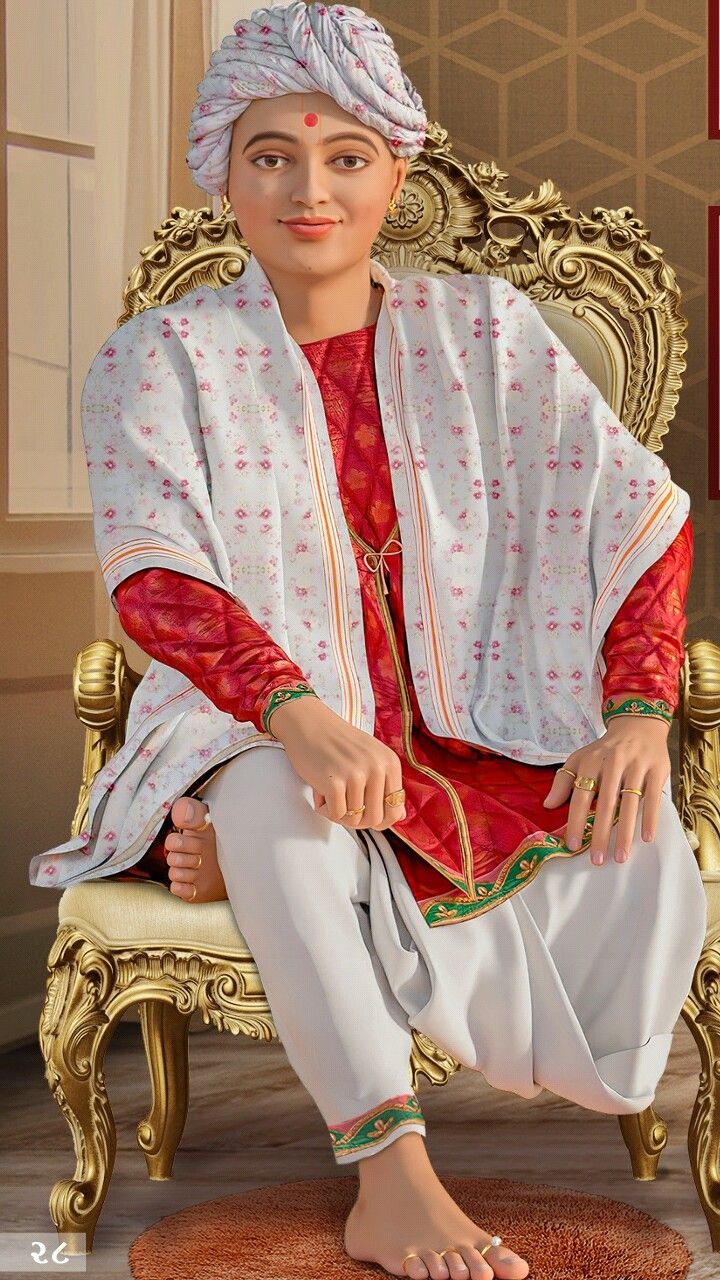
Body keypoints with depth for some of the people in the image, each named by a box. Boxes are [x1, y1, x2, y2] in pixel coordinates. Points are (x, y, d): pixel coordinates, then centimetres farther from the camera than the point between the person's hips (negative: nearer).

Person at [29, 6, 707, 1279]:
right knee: (278, 804, -38)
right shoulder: (163, 357, -1)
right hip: (249, 736, -3)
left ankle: (259, 867, -9)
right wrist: (301, 714, -34)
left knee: (651, 877, -24)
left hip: (476, 738, 3)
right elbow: (151, 577, -15)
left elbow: (640, 513, 0)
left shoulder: (483, 330, 6)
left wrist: (635, 714, -17)